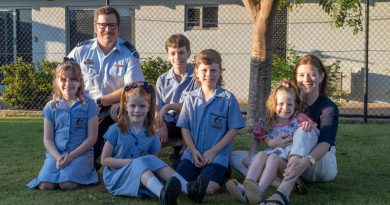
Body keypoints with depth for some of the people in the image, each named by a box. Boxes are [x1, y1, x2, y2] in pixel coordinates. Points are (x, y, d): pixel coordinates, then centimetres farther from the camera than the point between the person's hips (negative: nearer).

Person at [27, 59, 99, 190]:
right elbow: (47, 139, 6)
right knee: (45, 185, -22)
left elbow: (92, 137, -3)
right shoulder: (51, 106, 8)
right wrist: (58, 158, -11)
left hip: (81, 152, -3)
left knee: (67, 184, -28)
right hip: (56, 153, 3)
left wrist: (71, 156, -12)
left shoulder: (88, 104, 1)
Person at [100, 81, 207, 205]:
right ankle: (162, 194, -61)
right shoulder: (116, 130, -4)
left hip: (143, 178, 4)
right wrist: (129, 162, -16)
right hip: (115, 178, -4)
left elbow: (152, 162, 12)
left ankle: (187, 188, -43)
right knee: (140, 162, -31)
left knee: (152, 160, -23)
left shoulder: (150, 135, 7)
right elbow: (104, 159, -4)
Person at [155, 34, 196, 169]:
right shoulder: (162, 80, 7)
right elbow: (157, 109, 2)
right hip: (168, 123, 3)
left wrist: (168, 106, -18)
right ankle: (179, 143, -2)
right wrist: (161, 125, -18)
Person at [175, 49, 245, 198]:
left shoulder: (228, 99, -3)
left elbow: (233, 130, -3)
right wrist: (193, 151, -7)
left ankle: (219, 178, 4)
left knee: (206, 189, -24)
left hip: (217, 156, -3)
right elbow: (185, 128, 8)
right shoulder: (191, 98, 7)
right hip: (192, 154, 3)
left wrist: (213, 151, -10)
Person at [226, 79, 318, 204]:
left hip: (289, 158, -3)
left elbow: (317, 133, 1)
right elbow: (256, 139, 24)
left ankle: (259, 191, -56)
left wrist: (310, 126, -23)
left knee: (273, 157, -33)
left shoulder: (298, 118, 6)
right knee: (261, 154, -29)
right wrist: (250, 156, 9)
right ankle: (246, 188, -48)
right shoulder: (267, 123, 13)